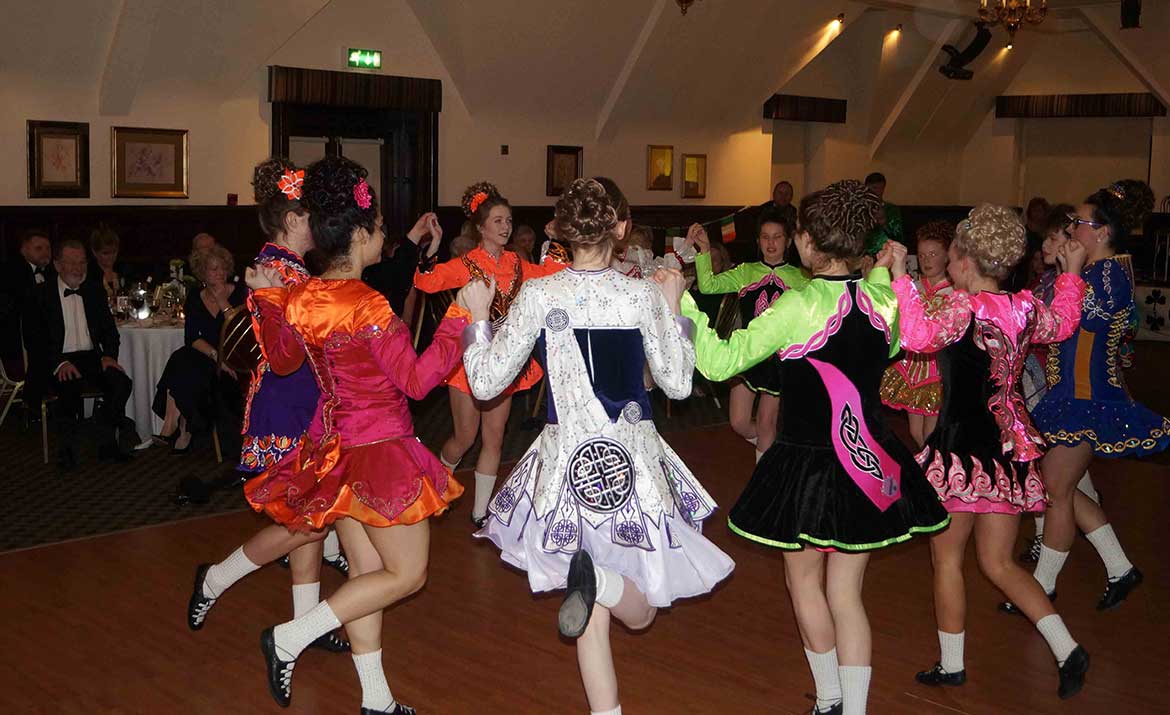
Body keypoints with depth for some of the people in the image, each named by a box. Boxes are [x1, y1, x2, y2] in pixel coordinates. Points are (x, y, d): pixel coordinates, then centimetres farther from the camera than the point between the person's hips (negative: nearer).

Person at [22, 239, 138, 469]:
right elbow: (33, 339, -5)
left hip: (91, 358, 4)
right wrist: (59, 363, -21)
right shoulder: (40, 295, 1)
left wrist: (109, 355, -5)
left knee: (122, 382, -25)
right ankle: (68, 447, -14)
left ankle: (107, 441, -7)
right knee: (70, 387, -36)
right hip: (56, 362, -4)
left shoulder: (95, 291, 15)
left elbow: (109, 329, 16)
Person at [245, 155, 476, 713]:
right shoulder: (367, 306, -22)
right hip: (379, 450, -8)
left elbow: (282, 361, 16)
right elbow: (415, 381, -20)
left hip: (333, 450, 8)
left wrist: (267, 300, 21)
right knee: (406, 573, 7)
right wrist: (462, 315, -19)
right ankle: (291, 638, 2)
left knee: (366, 572, 16)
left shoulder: (299, 297, 1)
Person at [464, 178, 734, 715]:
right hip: (632, 457, -1)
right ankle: (601, 580, -19)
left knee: (594, 614, 15)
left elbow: (485, 383, -1)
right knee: (640, 611, 13)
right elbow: (678, 384, 3)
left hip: (566, 459, 1)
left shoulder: (537, 295, -6)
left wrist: (477, 319, 14)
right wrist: (672, 306, 12)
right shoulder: (643, 297, -7)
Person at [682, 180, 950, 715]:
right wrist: (884, 276, 24)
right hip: (869, 465, 4)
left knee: (805, 581, 18)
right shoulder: (882, 299, -3)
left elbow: (720, 362, -20)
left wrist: (683, 304, -12)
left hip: (808, 464, -4)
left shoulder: (799, 306, -19)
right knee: (846, 593, 13)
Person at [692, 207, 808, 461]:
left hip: (780, 355, -1)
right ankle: (769, 447, 34)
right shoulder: (746, 272, 2)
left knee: (766, 423, 7)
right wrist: (704, 250, -20)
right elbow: (708, 285, -10)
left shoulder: (798, 278, 1)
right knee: (740, 423, 2)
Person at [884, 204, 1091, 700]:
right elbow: (1063, 323, 26)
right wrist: (1071, 274, 39)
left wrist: (899, 276, -30)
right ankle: (1066, 649, 5)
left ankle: (951, 665, 19)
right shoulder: (1025, 309, 5)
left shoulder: (963, 307, -16)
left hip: (963, 446, -7)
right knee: (998, 564, 16)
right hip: (1011, 448, 7)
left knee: (946, 559, 10)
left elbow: (919, 336, -34)